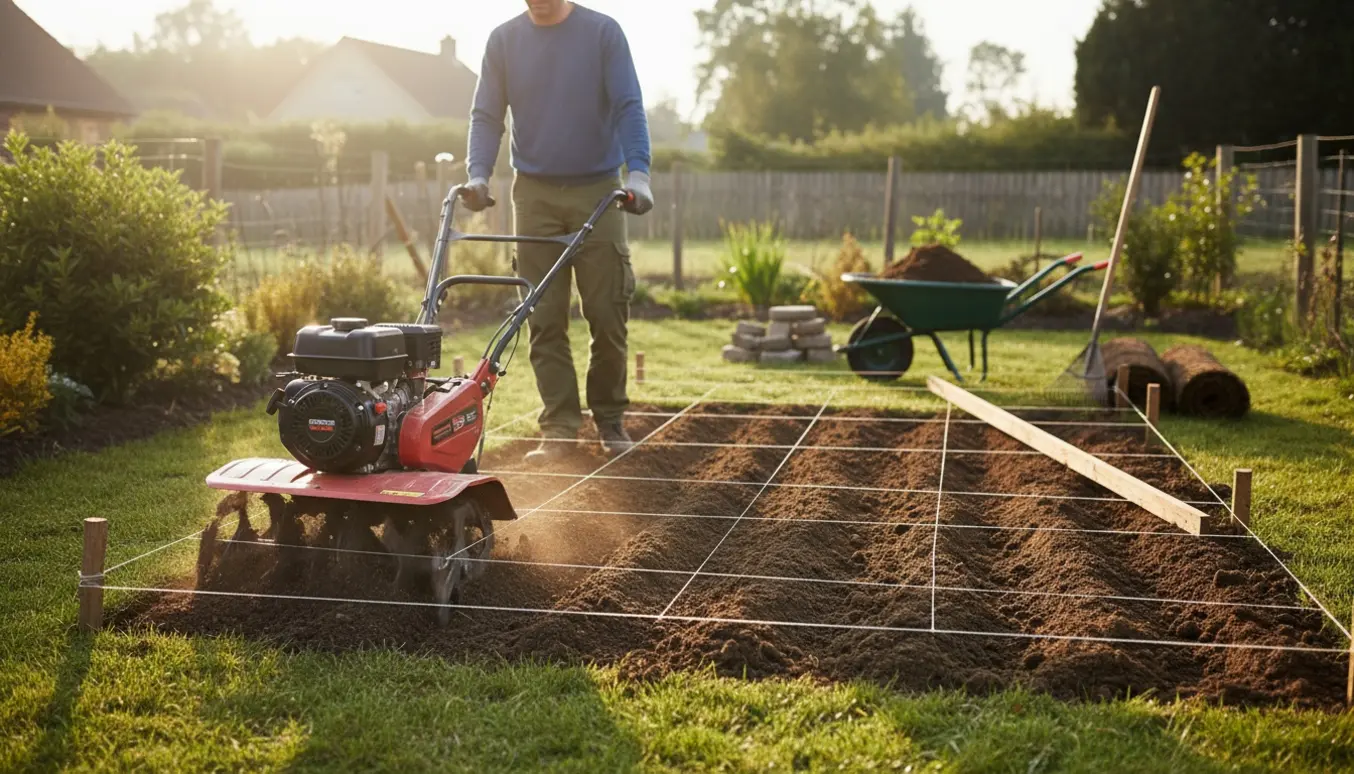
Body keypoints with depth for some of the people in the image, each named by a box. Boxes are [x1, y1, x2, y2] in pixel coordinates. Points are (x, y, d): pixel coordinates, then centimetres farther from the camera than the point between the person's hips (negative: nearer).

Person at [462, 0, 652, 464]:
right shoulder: (503, 39, 5)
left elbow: (628, 108, -9)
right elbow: (486, 116, 4)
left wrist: (637, 173, -23)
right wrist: (478, 175, -12)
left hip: (598, 190, -1)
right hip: (534, 193, 2)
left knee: (607, 315, 0)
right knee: (544, 318, -1)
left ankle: (610, 421, 15)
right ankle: (559, 426, 5)